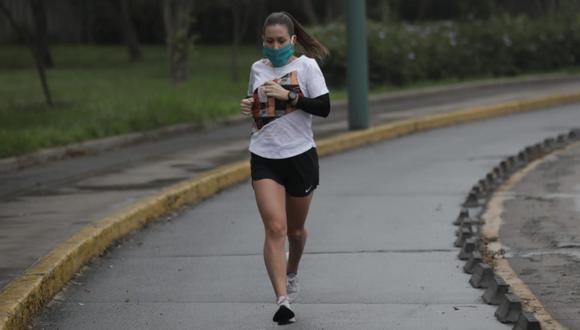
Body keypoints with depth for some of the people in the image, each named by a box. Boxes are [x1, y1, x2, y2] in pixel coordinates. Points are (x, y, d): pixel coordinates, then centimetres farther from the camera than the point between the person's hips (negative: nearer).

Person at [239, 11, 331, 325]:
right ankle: (283, 300, -20)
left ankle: (291, 273, 46)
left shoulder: (306, 66, -4)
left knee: (295, 230, 14)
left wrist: (289, 96, -20)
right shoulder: (258, 69, 8)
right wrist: (247, 107, 2)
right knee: (274, 228, -14)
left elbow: (324, 108, -11)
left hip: (299, 156, -1)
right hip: (264, 158, 1)